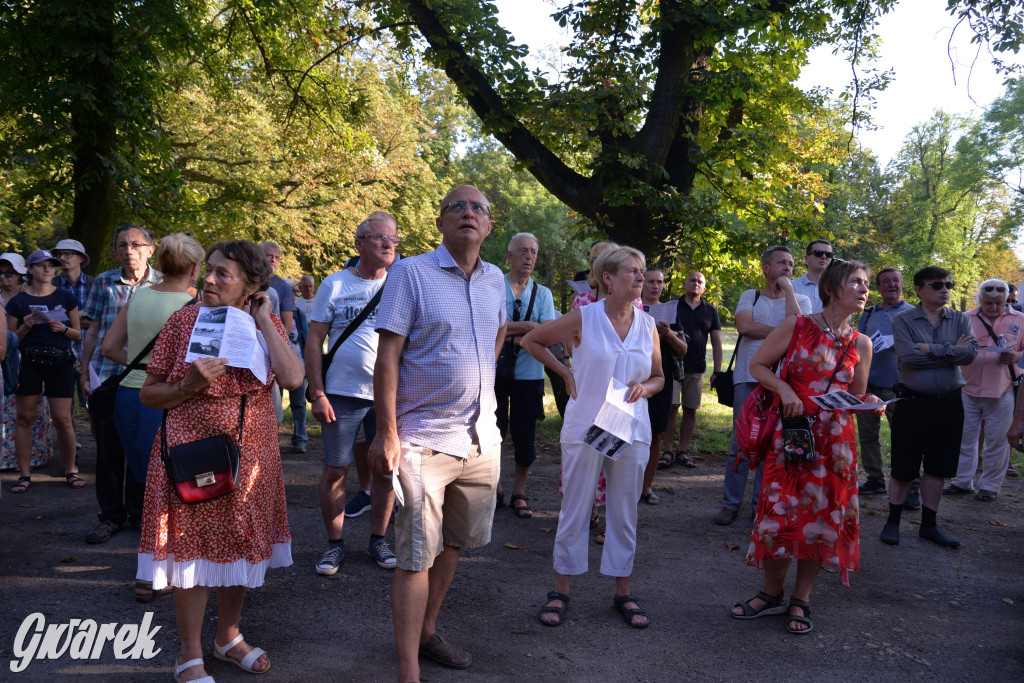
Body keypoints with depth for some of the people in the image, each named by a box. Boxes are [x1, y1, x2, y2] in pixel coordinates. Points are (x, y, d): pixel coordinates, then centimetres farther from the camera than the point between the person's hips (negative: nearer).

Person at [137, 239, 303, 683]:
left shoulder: (266, 324, 1)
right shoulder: (185, 320, -4)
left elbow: (292, 378, -18)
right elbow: (148, 395, -1)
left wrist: (263, 321, -12)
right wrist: (190, 384, -20)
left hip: (249, 454, 3)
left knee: (239, 546, 14)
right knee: (192, 550, 3)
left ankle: (228, 637, 35)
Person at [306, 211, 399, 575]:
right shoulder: (335, 284, 2)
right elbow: (314, 340, 1)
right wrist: (317, 393, -6)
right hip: (343, 394, -2)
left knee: (386, 469, 7)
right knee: (335, 470, 3)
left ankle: (378, 539, 24)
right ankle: (334, 543, 19)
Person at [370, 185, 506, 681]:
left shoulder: (495, 280, 7)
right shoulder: (410, 273, -9)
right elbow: (387, 356, -13)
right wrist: (387, 434, -18)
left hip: (481, 436, 6)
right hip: (425, 439, -6)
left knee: (453, 543, 17)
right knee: (417, 554, -4)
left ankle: (427, 631, 35)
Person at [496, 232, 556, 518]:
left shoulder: (543, 294, 7)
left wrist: (510, 335, -14)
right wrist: (528, 326, -14)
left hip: (528, 374, 2)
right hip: (494, 370, -1)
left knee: (525, 436, 4)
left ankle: (519, 493, 20)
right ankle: (493, 486, 24)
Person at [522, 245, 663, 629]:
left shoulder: (648, 324, 4)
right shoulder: (584, 318, -7)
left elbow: (659, 377, 14)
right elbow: (531, 341, 5)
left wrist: (644, 388, -8)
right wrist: (565, 373, -1)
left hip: (631, 431, 3)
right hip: (584, 428, -3)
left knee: (625, 514, 11)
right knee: (574, 510, 5)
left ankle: (623, 592, 24)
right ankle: (561, 590, 18)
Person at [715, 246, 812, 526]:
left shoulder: (800, 300, 12)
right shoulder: (750, 296, 10)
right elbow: (744, 326, -9)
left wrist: (788, 289, -4)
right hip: (748, 379, -1)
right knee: (740, 444, -1)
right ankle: (730, 503, 9)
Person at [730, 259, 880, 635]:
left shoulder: (861, 344, 8)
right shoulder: (797, 326, -3)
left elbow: (857, 395, 16)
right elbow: (758, 365, 3)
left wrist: (871, 403, -6)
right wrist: (783, 388, -14)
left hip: (835, 441, 3)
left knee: (821, 516, 5)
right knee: (779, 512, -2)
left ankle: (801, 599, 21)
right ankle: (772, 594, 19)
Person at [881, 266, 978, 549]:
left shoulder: (960, 320, 7)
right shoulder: (904, 320, -3)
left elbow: (970, 353, -10)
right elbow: (908, 356, -19)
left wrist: (931, 349, -15)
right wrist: (950, 351, -10)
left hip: (949, 405, 4)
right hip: (912, 403, -3)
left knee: (938, 467, 11)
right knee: (903, 467, 3)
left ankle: (929, 524, 22)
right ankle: (893, 521, 17)